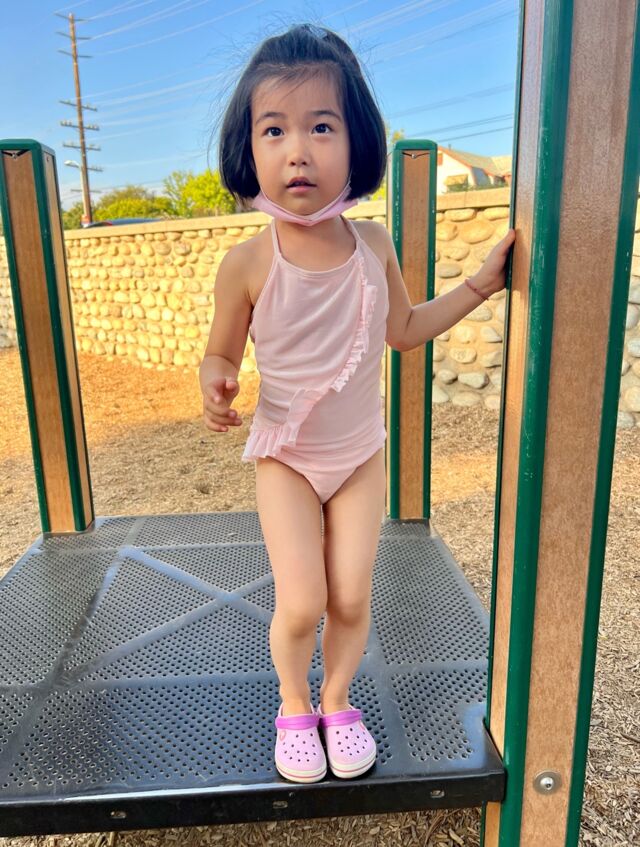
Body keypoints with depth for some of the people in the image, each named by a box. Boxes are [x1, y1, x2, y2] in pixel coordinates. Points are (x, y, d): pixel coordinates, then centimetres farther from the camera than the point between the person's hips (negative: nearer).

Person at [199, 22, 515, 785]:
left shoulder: (373, 245, -8)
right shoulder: (247, 264, -17)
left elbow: (404, 329, 8)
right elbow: (222, 354, -5)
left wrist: (479, 284, 3)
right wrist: (215, 386, -29)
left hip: (362, 455, 3)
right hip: (286, 459, -2)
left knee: (351, 597, 5)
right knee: (301, 604, -5)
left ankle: (337, 701, 36)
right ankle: (293, 706, 29)